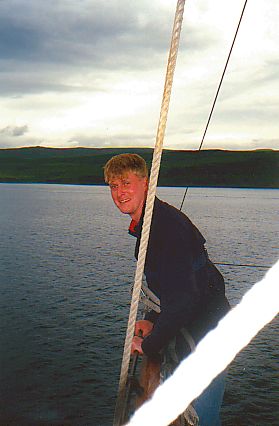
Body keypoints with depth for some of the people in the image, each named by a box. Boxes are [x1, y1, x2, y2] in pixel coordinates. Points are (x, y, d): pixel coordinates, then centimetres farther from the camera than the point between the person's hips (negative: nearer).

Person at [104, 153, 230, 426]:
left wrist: (150, 345, -19)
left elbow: (183, 295, -28)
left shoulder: (167, 225, -23)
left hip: (204, 333, -10)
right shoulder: (145, 224, 10)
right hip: (181, 332, 10)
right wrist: (152, 320, 5)